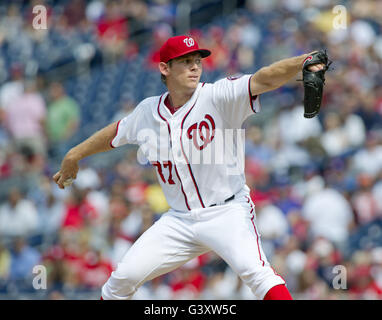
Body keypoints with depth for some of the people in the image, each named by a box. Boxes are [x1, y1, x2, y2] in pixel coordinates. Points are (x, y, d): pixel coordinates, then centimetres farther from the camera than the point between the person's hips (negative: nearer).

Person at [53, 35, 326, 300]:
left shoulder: (216, 97, -11)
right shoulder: (148, 112, 4)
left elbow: (264, 79, -27)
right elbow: (116, 133, 24)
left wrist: (302, 62, -44)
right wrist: (74, 156, 34)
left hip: (227, 212, -5)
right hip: (180, 219, 5)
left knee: (254, 270, -29)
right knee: (123, 278, 1)